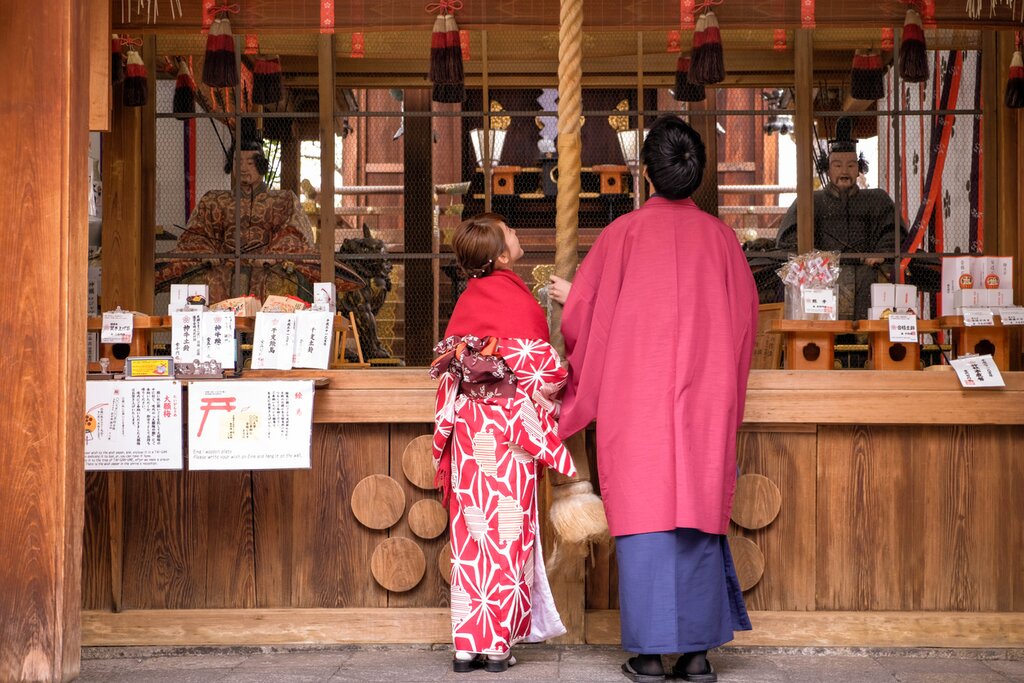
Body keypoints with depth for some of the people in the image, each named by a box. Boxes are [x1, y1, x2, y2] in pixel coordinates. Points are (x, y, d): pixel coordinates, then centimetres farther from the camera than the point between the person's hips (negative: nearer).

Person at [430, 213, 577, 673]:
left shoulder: (465, 301, 9)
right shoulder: (519, 300, -9)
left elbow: (449, 371, 11)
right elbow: (540, 372, -10)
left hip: (467, 425, 5)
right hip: (510, 428, -5)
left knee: (470, 532, 7)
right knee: (507, 531, 1)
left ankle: (467, 643, 9)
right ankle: (498, 643, 3)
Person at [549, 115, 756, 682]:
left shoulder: (625, 232, -4)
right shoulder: (721, 237, 4)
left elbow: (584, 310, 0)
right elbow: (745, 318, 11)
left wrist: (567, 294, 22)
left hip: (637, 400, -2)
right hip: (705, 399, 3)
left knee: (644, 512, 1)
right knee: (699, 511, 7)